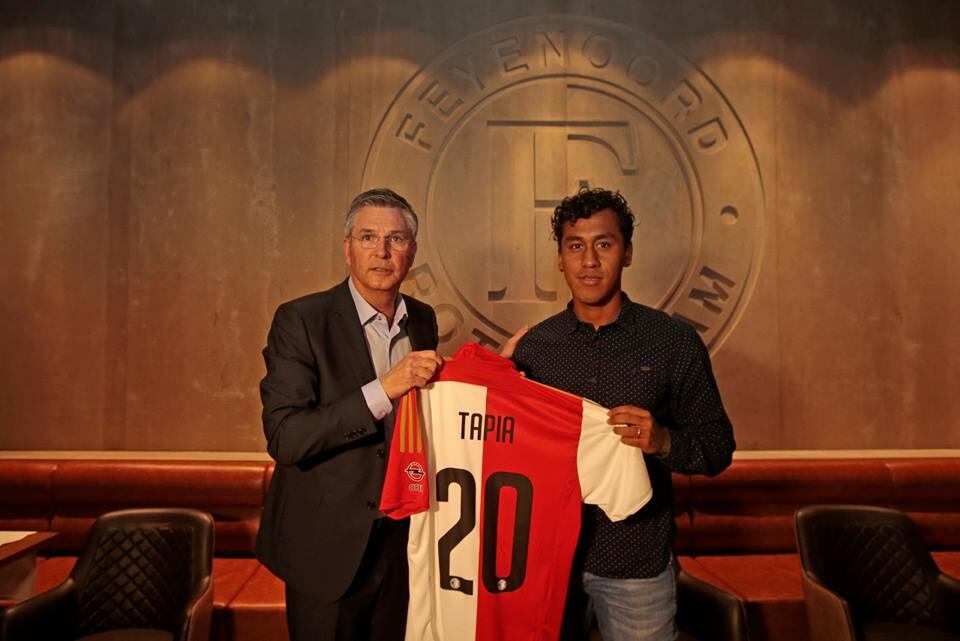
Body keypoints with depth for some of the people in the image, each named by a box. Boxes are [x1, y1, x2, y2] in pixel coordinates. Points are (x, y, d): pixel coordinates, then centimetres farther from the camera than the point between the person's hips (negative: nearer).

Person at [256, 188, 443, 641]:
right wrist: (383, 390, -30)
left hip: (404, 541, 5)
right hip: (328, 548, -4)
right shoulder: (301, 320, -13)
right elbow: (284, 437, -23)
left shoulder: (423, 320, 4)